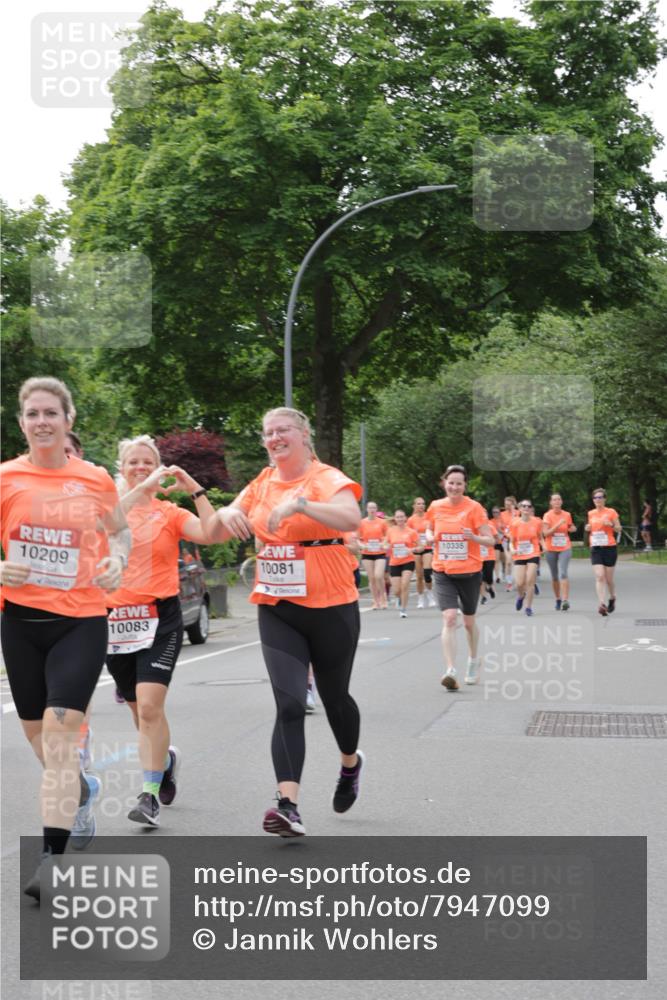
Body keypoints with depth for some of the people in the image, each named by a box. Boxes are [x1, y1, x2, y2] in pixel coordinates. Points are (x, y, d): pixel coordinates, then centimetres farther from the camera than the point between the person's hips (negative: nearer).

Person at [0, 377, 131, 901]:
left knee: (59, 728, -15)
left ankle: (52, 859, -15)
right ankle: (82, 790, 48)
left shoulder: (96, 479, 0)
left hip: (82, 620, -2)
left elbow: (119, 530, 18)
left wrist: (117, 560, -2)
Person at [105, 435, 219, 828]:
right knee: (139, 709, 15)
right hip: (117, 618, 3)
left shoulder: (170, 512, 2)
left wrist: (195, 489, -16)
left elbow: (210, 533, -13)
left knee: (150, 706, -16)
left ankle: (150, 794, -10)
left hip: (160, 618, -3)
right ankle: (167, 758, 43)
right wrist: (142, 489, -26)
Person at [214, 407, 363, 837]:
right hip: (277, 610, 3)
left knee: (334, 697, 15)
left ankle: (351, 763, 45)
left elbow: (351, 518, -30)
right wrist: (227, 513, -13)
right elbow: (226, 525, 11)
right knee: (289, 705, -10)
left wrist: (300, 503, -42)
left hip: (330, 608, -3)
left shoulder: (327, 478, -11)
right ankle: (289, 805, -16)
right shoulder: (263, 483, 7)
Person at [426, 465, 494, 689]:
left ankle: (473, 661, 40)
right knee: (449, 618, -16)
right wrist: (431, 537, -3)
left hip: (469, 572, -1)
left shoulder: (474, 507, -9)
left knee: (469, 621, 14)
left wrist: (473, 536, -28)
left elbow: (490, 540, -8)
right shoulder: (435, 507, 1)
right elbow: (429, 530, 20)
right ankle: (450, 671, -20)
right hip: (443, 573, 1)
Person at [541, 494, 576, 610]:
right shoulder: (547, 515, -4)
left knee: (563, 573, -16)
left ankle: (565, 600, -22)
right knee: (554, 576, 8)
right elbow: (545, 533, -13)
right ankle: (558, 599, 23)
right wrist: (558, 524, -22)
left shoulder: (567, 515, 3)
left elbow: (572, 528, 22)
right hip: (551, 549, 0)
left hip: (565, 548, 0)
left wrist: (572, 529, -1)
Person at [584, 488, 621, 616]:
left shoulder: (611, 512, -2)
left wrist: (611, 525, -19)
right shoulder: (591, 514, 9)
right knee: (599, 576, -12)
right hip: (595, 548, 2)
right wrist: (587, 529, 0)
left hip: (609, 548, -2)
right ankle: (602, 604, -19)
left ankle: (612, 598, 34)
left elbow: (618, 529, 1)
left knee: (609, 578, 7)